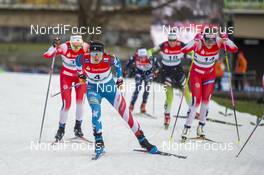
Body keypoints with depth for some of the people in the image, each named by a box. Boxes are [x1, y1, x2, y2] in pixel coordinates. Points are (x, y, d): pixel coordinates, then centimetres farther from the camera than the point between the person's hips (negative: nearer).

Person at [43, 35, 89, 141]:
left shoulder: (85, 47, -21)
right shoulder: (64, 47, -26)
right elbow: (47, 55, -33)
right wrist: (54, 47, -48)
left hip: (81, 75, 2)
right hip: (66, 75, -2)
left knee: (80, 101, -10)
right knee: (66, 103, -9)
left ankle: (78, 127, 8)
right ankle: (61, 129, 8)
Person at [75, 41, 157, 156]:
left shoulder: (108, 59, -26)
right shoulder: (84, 59, -24)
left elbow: (117, 63, -2)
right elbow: (77, 60, 1)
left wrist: (120, 78, 7)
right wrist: (80, 73, 10)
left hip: (109, 87, 0)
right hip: (93, 89, 0)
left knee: (125, 113, 0)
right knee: (96, 111, -27)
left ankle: (142, 140, 11)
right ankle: (99, 141, -20)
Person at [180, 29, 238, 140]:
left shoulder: (218, 42, -22)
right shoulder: (198, 43, -31)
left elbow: (234, 49, -27)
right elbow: (184, 50, -46)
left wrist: (226, 40, -41)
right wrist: (195, 42, -60)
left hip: (210, 74, 3)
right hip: (196, 74, -3)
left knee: (206, 100, 6)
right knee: (196, 100, -10)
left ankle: (201, 127, 19)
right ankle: (186, 128, -2)